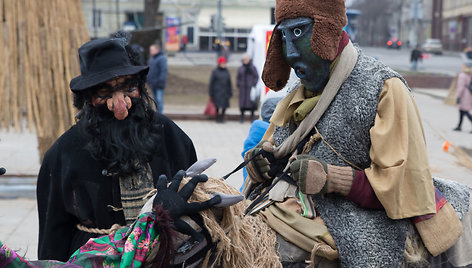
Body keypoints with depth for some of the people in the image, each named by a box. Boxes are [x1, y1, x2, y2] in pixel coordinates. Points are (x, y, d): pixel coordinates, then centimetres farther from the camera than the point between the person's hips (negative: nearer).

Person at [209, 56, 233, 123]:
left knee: (224, 106, 2)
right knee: (219, 106, -12)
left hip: (225, 92, 5)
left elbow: (229, 82, 17)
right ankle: (218, 118, -3)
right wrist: (211, 93, -3)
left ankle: (222, 118, 13)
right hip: (217, 92, -5)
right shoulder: (215, 71, -2)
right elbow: (211, 82, -1)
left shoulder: (226, 71, 12)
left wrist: (230, 92, 13)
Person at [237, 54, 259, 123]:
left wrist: (254, 84, -6)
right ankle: (242, 116, 6)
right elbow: (238, 78, 17)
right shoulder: (240, 69, 10)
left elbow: (256, 77, 3)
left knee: (251, 102, -4)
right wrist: (238, 84, 5)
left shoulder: (252, 67, 2)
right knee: (242, 102, -1)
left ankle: (252, 116, 5)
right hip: (242, 88, 2)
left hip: (251, 88, -2)